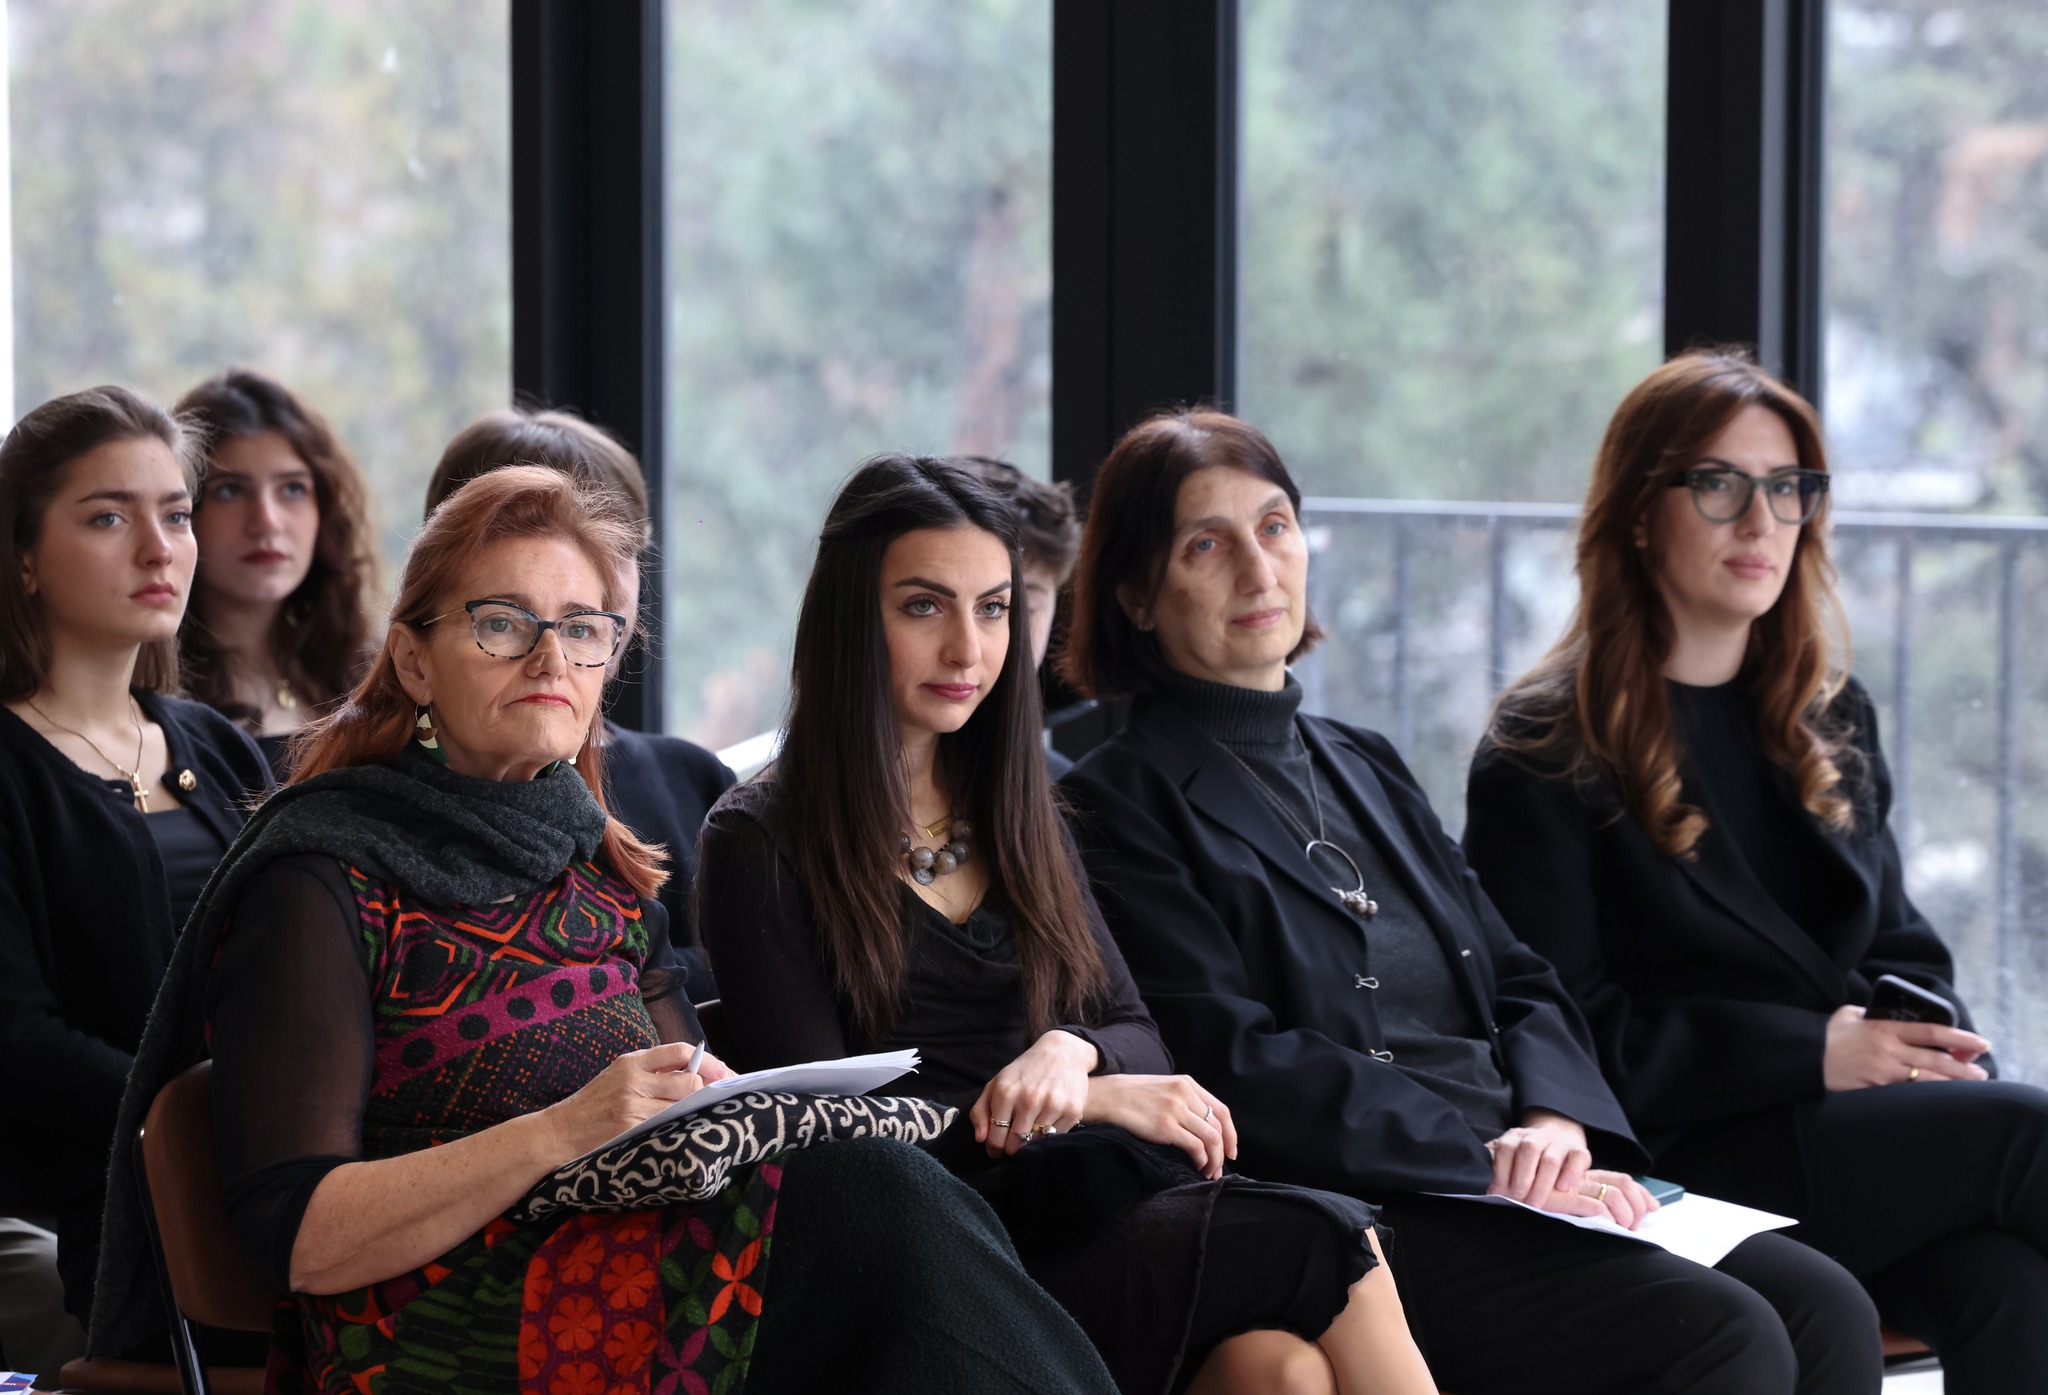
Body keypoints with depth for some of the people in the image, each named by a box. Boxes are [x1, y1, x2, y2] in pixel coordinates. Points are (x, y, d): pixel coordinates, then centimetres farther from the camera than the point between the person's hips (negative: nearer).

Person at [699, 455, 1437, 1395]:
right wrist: (1090, 1103, -10)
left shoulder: (1014, 812, 20)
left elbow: (1139, 1041, 16)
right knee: (1323, 1246, -27)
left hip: (1097, 1206, 5)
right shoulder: (759, 845, 1)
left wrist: (1071, 1052, -9)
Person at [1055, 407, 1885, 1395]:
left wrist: (1554, 1120, -5)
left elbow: (1516, 982, 18)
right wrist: (1488, 1160, -16)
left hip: (1525, 1181, 7)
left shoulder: (1364, 768, 24)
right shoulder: (1119, 807, 0)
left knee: (1827, 1312, -16)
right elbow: (1234, 1069, -11)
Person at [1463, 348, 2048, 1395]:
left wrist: (1939, 1051, -1)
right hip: (1681, 1160, -5)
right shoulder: (1542, 756, 1)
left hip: (1867, 1129, 5)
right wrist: (1813, 1054, -13)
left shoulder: (1831, 719, 22)